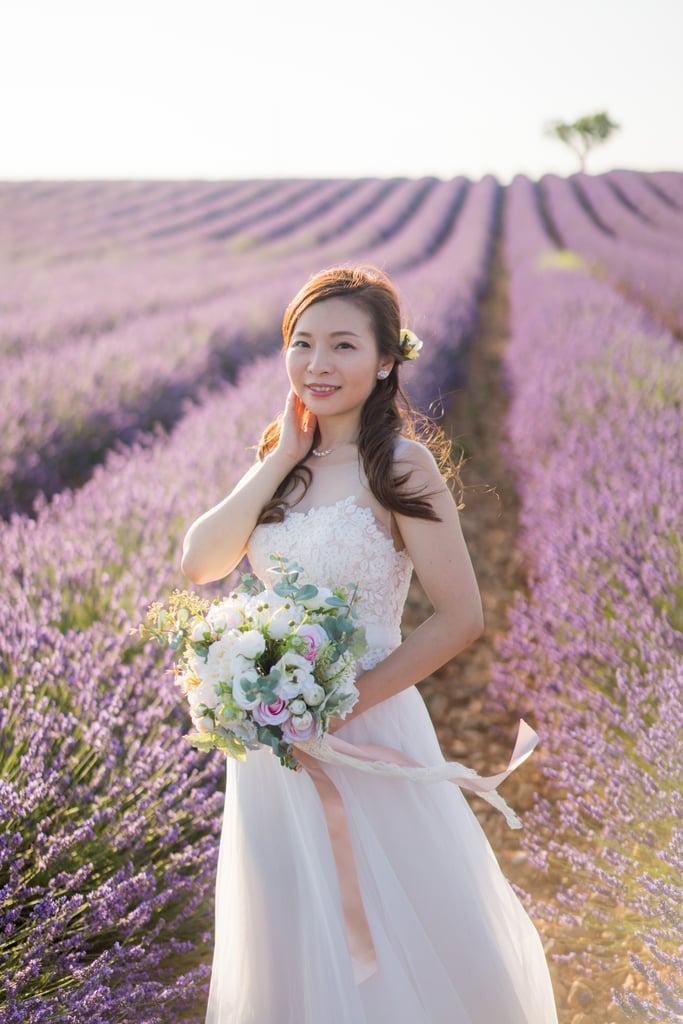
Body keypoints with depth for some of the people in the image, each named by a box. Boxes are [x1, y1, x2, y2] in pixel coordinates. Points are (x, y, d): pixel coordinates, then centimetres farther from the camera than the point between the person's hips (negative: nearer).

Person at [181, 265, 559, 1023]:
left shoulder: (402, 465, -14)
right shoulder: (283, 458, 4)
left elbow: (461, 618, -17)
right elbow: (198, 563, -8)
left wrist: (345, 702, -19)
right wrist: (281, 459, -11)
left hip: (367, 731, -5)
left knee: (391, 927, 11)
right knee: (292, 929, 20)